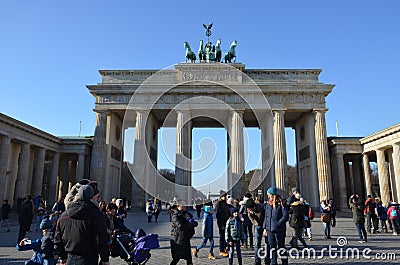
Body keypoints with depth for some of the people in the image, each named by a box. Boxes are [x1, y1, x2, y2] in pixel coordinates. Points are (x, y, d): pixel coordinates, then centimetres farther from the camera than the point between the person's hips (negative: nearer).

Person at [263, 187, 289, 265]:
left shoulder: (281, 204, -9)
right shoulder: (268, 204, 10)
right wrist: (265, 228, 9)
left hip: (279, 230, -6)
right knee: (272, 247, 12)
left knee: (281, 247, 4)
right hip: (270, 230, 6)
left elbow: (286, 216, -13)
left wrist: (277, 224, -16)